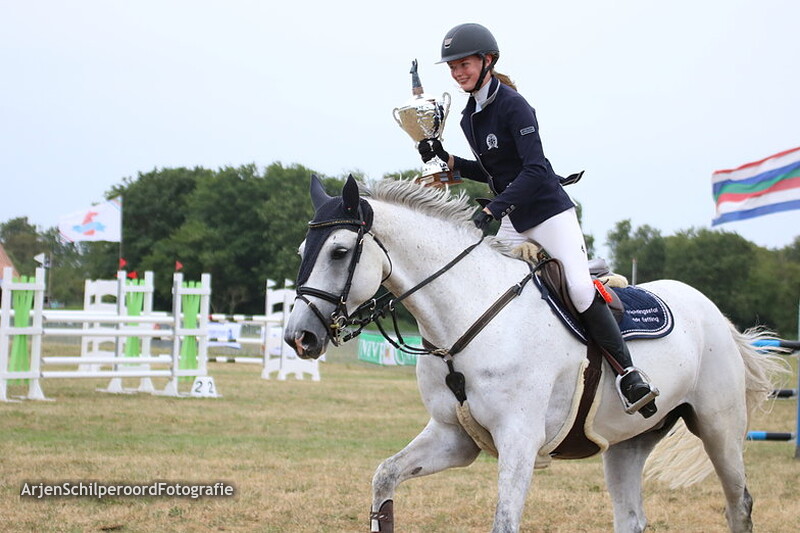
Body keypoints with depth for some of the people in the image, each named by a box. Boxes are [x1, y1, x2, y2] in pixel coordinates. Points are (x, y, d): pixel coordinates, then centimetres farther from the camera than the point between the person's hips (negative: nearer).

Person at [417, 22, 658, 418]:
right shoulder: (469, 119, 10)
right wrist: (447, 160, 6)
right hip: (512, 223, 8)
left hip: (551, 213, -8)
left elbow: (534, 170, -24)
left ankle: (628, 374, -15)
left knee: (580, 289, -22)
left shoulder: (513, 105, -15)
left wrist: (491, 210, -32)